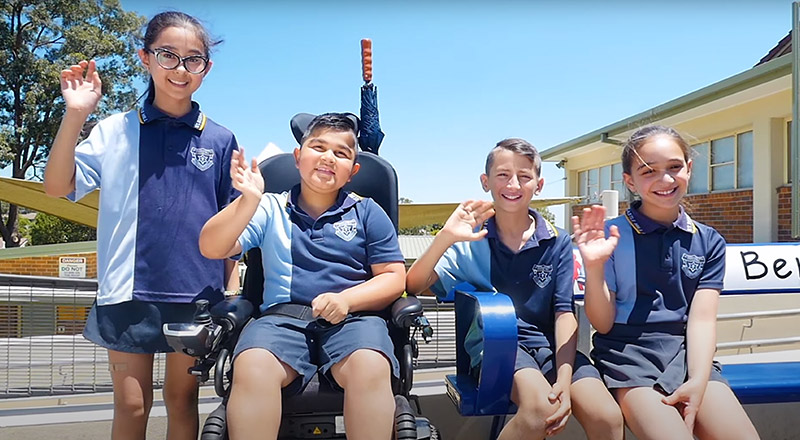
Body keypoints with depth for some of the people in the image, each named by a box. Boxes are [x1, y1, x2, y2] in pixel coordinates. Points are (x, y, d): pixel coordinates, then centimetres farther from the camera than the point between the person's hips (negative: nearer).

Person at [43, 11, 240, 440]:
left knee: (182, 399, 13)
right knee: (131, 405, 6)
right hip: (130, 291, 0)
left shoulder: (220, 140, 3)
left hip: (197, 294, 1)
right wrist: (75, 115, -17)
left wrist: (232, 292, 3)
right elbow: (57, 186, -6)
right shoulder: (115, 131, 2)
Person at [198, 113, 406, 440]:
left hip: (352, 318, 0)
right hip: (282, 317, 1)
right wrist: (249, 199, -12)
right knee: (252, 366, -34)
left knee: (370, 367, -35)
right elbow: (212, 249, 4)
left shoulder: (367, 212, 14)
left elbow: (393, 276, 9)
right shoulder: (271, 209, 15)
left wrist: (347, 299, -9)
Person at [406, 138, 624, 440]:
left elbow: (564, 312, 0)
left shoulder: (557, 242, 4)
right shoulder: (472, 239, 1)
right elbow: (414, 286, -7)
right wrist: (445, 237, -24)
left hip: (549, 343, 2)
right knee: (541, 407, -32)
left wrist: (564, 381, -14)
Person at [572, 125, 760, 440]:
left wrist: (697, 382, -18)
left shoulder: (709, 242, 8)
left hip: (687, 353, 4)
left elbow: (702, 318, -2)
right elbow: (603, 324, -3)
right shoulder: (611, 236, -3)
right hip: (628, 354, -3)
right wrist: (594, 267, -21)